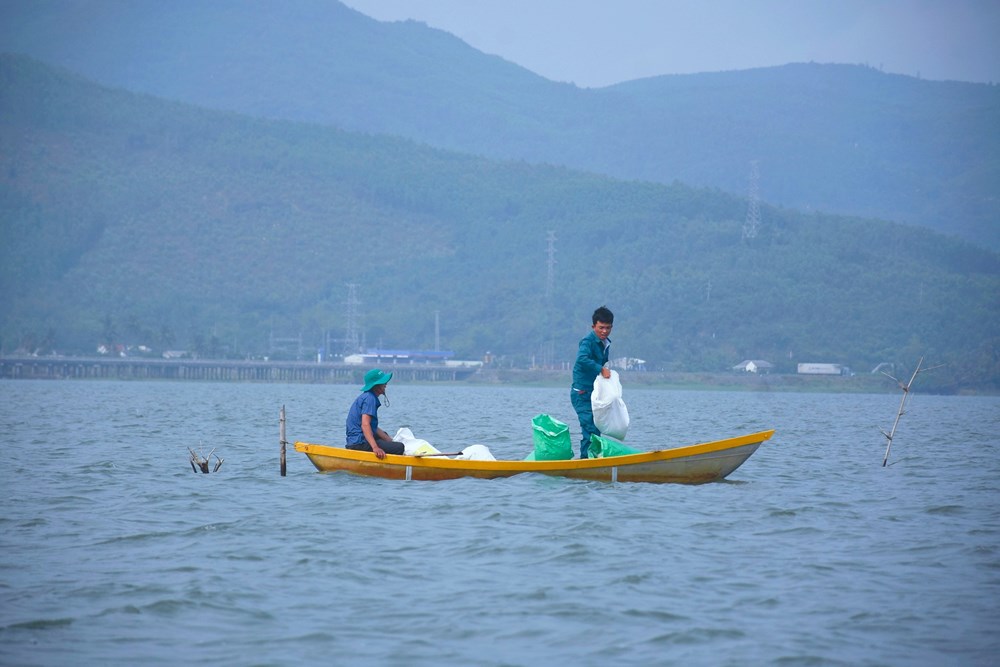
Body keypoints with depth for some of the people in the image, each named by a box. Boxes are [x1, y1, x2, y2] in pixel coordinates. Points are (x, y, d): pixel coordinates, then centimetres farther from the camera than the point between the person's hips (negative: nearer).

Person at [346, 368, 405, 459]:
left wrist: (390, 441, 16)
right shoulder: (370, 398, -13)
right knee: (400, 448, -19)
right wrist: (375, 447, -36)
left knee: (385, 434, 37)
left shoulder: (365, 397, 20)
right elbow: (365, 425, -26)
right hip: (360, 444, -11)